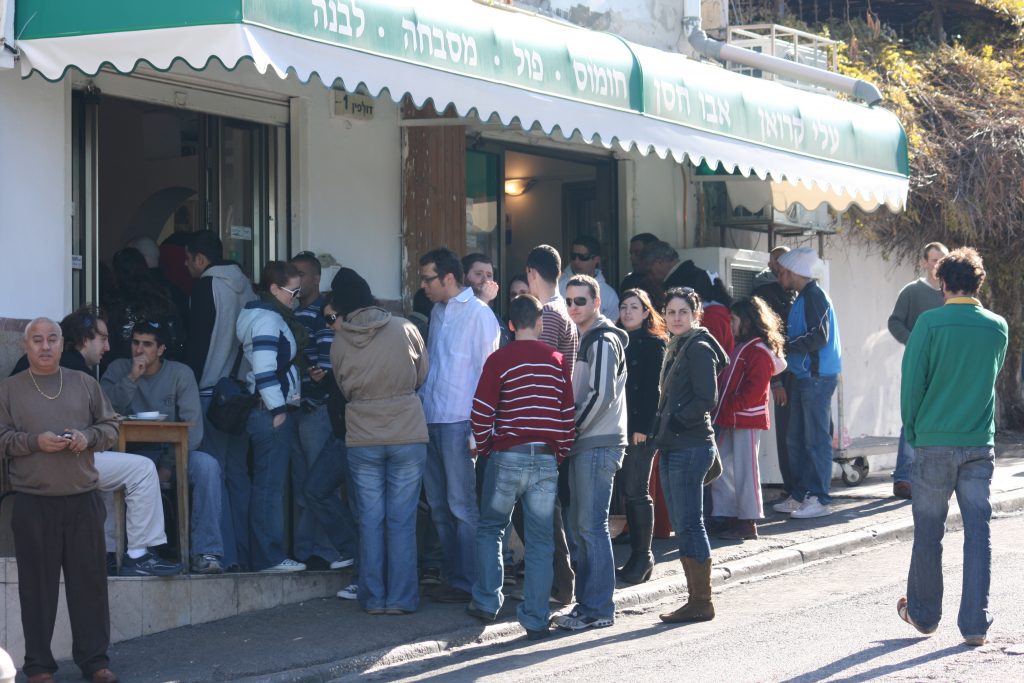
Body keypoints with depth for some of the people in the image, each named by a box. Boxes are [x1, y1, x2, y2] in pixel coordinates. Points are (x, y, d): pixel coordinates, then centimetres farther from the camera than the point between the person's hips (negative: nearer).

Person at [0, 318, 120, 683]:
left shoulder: (85, 383, 10)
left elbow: (111, 427, 12)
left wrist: (88, 437, -8)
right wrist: (35, 442, -16)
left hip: (83, 499, 2)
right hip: (33, 503, -2)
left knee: (89, 580, 5)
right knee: (38, 584, 2)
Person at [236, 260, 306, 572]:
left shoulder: (273, 316, 19)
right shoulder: (267, 319, -14)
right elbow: (264, 369, -22)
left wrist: (281, 407, 19)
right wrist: (278, 409, -19)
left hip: (271, 413, 11)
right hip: (271, 415, -11)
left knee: (268, 485, 12)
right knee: (270, 486, -7)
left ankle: (267, 555, 17)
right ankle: (269, 557, -5)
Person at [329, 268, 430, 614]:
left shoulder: (339, 342, -3)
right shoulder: (404, 329, -5)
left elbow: (344, 388, 7)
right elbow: (422, 375, 6)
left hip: (362, 439, 1)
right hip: (408, 435, -1)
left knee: (370, 520, 9)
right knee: (402, 520, 5)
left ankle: (374, 598, 11)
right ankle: (401, 597, 5)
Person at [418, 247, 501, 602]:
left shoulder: (478, 314, -9)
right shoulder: (438, 312, 16)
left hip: (458, 422, -8)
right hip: (431, 420, 8)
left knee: (461, 505, -4)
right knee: (439, 506, 11)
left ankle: (467, 583, 3)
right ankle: (454, 576, 18)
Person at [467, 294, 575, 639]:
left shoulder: (499, 360, -4)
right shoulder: (557, 361, 5)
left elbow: (481, 413, -7)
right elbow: (568, 416, 6)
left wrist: (484, 448, 8)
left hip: (507, 456, -2)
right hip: (546, 459, 2)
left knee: (490, 529, 16)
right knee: (540, 539, 5)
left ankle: (487, 602, 17)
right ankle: (536, 619, 5)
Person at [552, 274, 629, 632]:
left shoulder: (603, 342, -10)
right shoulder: (582, 340, 19)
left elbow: (603, 395, -18)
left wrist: (574, 428, -11)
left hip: (598, 444, -10)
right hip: (583, 444, 10)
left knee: (591, 526, -9)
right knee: (579, 528, 11)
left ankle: (599, 609, -6)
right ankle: (587, 603, 17)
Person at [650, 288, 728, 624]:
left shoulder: (699, 349, -10)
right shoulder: (675, 349, 19)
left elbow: (707, 400, -17)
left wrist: (676, 422, -13)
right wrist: (660, 428, 12)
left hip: (690, 446, -10)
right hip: (672, 446, 10)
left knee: (689, 525, -8)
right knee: (682, 526, 10)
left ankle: (702, 602, -3)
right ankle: (696, 598, 14)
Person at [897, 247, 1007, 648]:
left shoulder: (930, 323, -9)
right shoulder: (998, 328, 3)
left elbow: (912, 382, -6)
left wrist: (912, 433, 6)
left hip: (934, 444, -2)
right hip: (980, 444, 2)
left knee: (928, 532, 10)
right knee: (978, 533, 3)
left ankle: (923, 614, 22)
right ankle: (975, 624, 0)